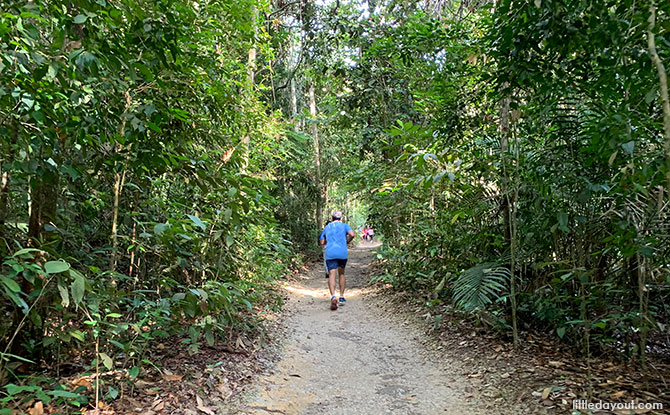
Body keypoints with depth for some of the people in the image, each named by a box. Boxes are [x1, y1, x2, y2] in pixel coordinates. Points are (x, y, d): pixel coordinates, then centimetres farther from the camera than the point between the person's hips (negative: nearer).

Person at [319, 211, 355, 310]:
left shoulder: (326, 227, 18)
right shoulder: (344, 225, 12)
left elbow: (321, 242, 19)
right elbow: (352, 234, -7)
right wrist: (346, 242, 10)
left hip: (330, 253, 0)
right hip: (343, 253, 0)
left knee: (332, 275, -9)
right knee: (342, 274, 19)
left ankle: (333, 297, -32)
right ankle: (341, 297, 21)